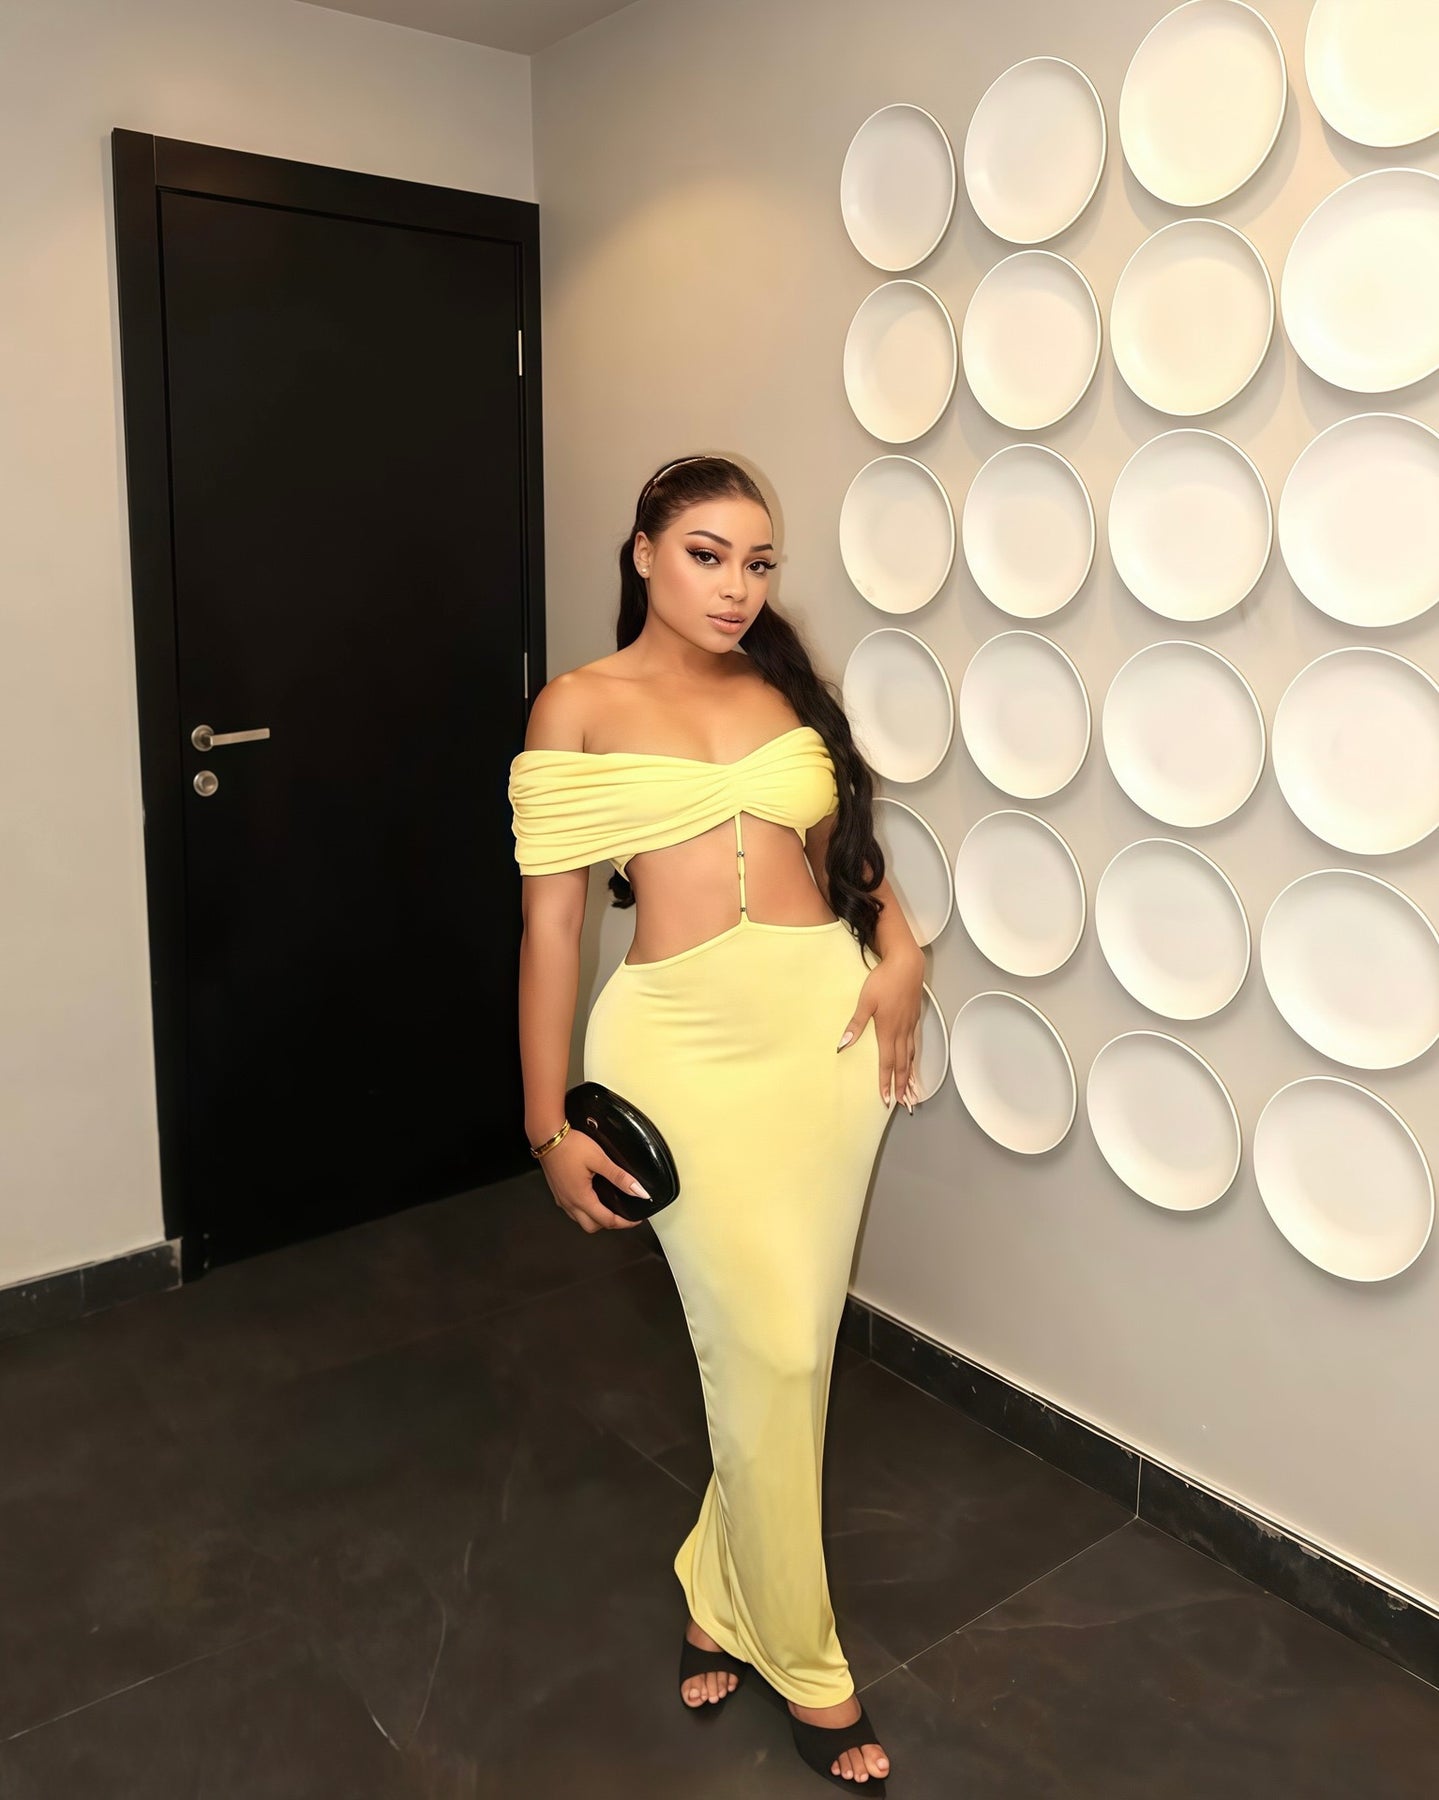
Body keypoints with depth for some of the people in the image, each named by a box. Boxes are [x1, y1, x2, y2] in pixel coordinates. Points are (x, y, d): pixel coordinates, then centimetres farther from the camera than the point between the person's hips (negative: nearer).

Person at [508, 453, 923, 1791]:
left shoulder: (783, 688, 12)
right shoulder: (582, 706, 0)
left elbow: (850, 842, 21)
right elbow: (551, 920, -2)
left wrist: (898, 952, 0)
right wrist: (551, 1126, -4)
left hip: (828, 1022, 4)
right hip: (685, 1041, -4)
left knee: (790, 1340, 11)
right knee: (766, 1352, 0)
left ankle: (724, 1590, 38)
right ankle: (804, 1662, 24)